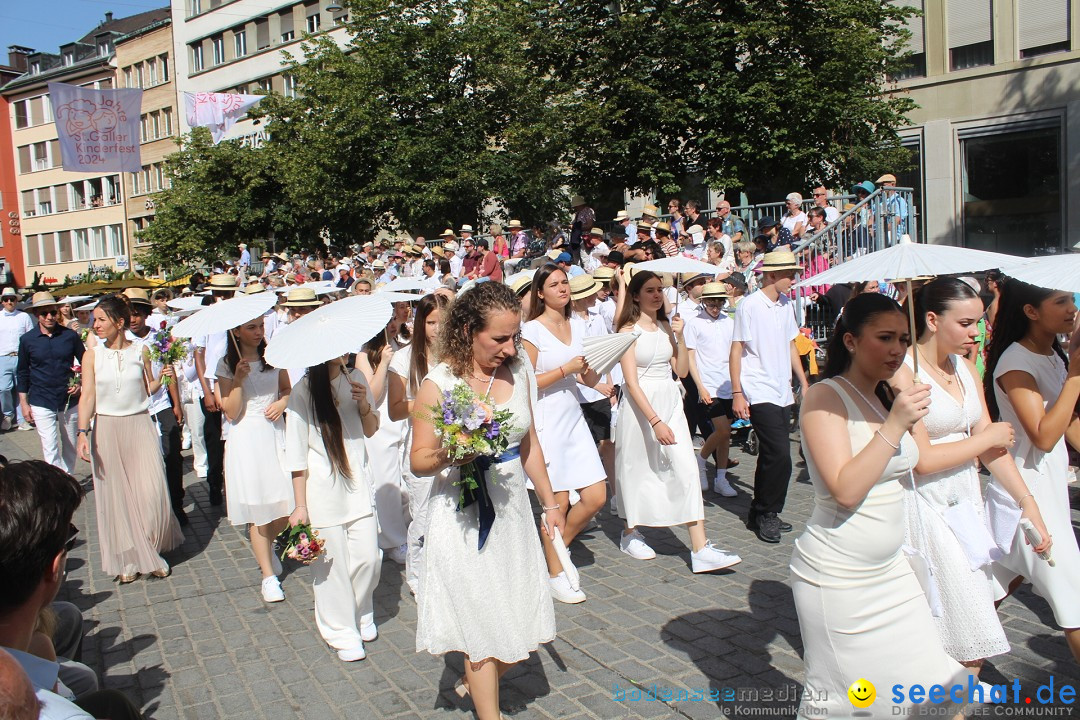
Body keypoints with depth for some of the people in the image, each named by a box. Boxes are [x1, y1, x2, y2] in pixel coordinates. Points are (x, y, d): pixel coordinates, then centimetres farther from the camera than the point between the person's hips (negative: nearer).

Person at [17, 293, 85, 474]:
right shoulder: (27, 340, -1)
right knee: (50, 449, -9)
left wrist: (81, 385, -5)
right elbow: (22, 373, 6)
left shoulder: (70, 335, -1)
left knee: (69, 447, 13)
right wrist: (24, 403, 4)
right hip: (41, 403, -1)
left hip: (69, 401, 2)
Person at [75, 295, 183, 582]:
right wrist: (83, 432, -13)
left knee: (151, 492, -3)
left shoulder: (141, 351, 1)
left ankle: (152, 552, 19)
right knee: (116, 497, 6)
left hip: (139, 426, 0)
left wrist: (161, 376, -10)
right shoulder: (92, 355, -1)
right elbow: (87, 396, -4)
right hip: (106, 429, 0)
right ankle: (129, 560, 20)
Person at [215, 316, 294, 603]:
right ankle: (269, 576, 11)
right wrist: (238, 380, -19)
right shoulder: (227, 365, -3)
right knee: (257, 510, 0)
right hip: (247, 438, -3)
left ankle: (265, 546, 34)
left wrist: (282, 403, -4)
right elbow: (231, 413, -8)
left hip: (276, 433, 3)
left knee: (286, 506, 2)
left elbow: (287, 390, 17)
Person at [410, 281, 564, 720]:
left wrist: (550, 502, 16)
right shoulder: (438, 383, -12)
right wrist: (450, 453, -30)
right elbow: (418, 461, -9)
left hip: (511, 508, 5)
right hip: (463, 517, -5)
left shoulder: (517, 374, 2)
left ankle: (474, 682, 41)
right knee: (484, 627, 3)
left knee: (522, 625, 13)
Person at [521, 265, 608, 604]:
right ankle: (555, 573, 19)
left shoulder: (578, 325, 10)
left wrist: (594, 366, -9)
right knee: (557, 501, 1)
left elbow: (590, 381, 12)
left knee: (595, 497, 4)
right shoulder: (532, 329, -7)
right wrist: (566, 369, -16)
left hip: (574, 418, 6)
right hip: (546, 420, -6)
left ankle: (558, 547, 28)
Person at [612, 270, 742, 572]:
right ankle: (630, 534, 29)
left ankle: (700, 549, -6)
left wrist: (680, 337, -4)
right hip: (640, 404, -5)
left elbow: (682, 370, 9)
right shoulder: (629, 330, -6)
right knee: (638, 468, 7)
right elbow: (631, 381, -14)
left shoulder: (667, 326, 10)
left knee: (686, 468, -5)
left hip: (670, 401, 5)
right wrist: (655, 421, -21)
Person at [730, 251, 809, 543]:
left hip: (783, 394, 7)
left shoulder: (786, 305, 11)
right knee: (780, 456, -11)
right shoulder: (749, 305, -9)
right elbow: (736, 350, -9)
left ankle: (761, 514, 23)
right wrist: (737, 393, -13)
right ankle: (766, 514, 5)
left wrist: (804, 383, 18)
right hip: (760, 395, -7)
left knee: (772, 456, 11)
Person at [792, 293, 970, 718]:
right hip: (836, 576, -7)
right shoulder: (826, 397, -15)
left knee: (931, 681, 9)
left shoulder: (888, 397, 9)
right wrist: (895, 425, -24)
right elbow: (845, 490, -24)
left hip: (892, 569, 8)